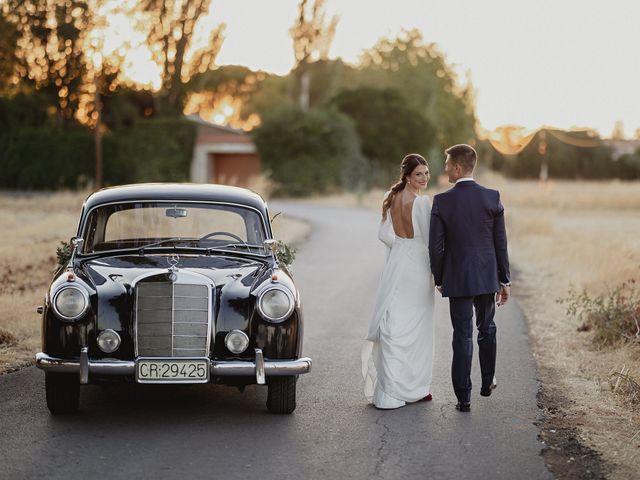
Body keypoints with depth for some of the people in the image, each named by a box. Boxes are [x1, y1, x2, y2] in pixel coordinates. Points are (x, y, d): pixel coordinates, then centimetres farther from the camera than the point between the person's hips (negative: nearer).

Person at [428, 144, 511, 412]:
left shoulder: (442, 201, -11)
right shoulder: (492, 198, -4)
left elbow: (436, 246, -8)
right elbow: (501, 243, -1)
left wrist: (439, 279, 6)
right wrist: (505, 280, 7)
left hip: (457, 279, -2)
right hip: (487, 277, 2)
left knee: (462, 336, 3)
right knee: (486, 329, 21)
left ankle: (463, 397, 3)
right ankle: (487, 382, 35)